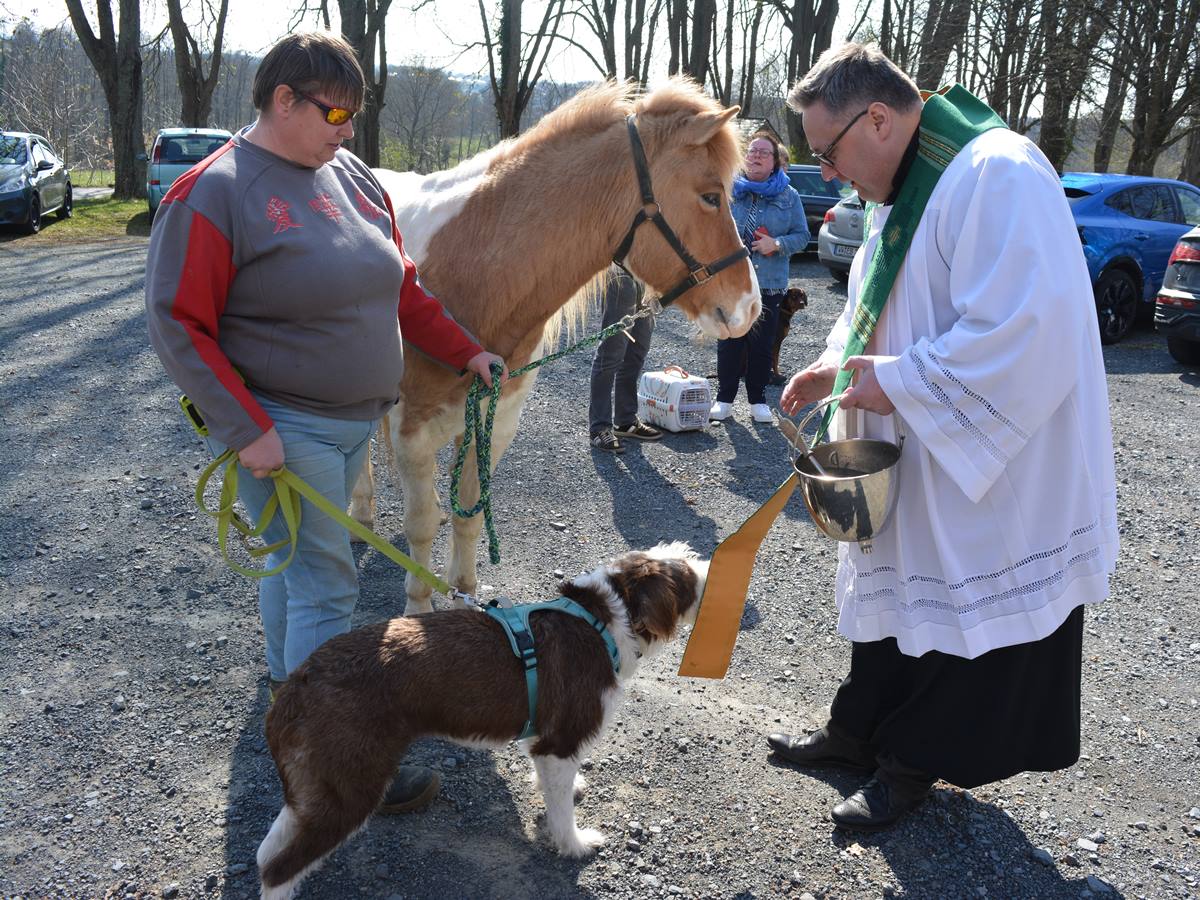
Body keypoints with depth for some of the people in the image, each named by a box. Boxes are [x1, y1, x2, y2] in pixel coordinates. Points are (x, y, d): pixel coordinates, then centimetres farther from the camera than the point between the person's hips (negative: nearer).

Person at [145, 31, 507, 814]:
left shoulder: (353, 177, 7)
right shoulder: (213, 193, -15)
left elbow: (402, 287, 16)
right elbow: (178, 323, -17)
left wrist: (465, 350, 11)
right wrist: (247, 429, -22)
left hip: (356, 419, 7)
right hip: (284, 430, -7)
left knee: (294, 561, 23)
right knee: (325, 588, -3)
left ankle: (289, 686, 42)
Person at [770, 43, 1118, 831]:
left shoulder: (998, 176, -23)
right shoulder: (904, 188, 8)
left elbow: (1021, 332, -31)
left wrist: (896, 381, -23)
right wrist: (838, 365, 2)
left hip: (989, 476, -9)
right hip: (910, 468, 9)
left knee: (958, 616, 7)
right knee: (895, 589, 18)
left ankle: (912, 763, 25)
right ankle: (860, 734, 34)